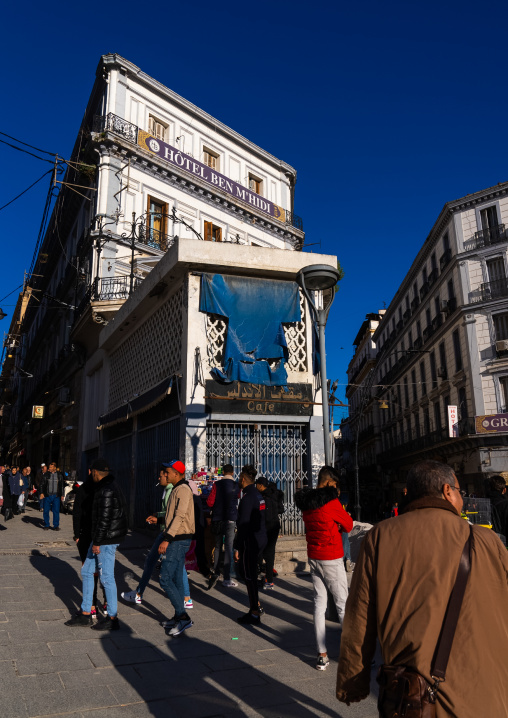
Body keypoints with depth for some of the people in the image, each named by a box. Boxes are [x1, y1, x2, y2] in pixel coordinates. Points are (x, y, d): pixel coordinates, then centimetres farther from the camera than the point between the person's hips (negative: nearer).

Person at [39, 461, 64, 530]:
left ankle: (56, 526, 8)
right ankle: (46, 525, 16)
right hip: (47, 495, 0)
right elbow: (42, 484, 5)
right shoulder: (46, 474, 3)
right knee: (46, 511, 3)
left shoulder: (59, 475, 6)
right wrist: (41, 493, -6)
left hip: (56, 496, 0)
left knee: (56, 511, 0)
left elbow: (62, 485, 12)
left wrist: (62, 495, 10)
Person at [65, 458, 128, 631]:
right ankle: (85, 614, 24)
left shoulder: (106, 490, -19)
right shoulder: (112, 486, 12)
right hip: (102, 538, 11)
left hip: (107, 540, -11)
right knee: (87, 571, 16)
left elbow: (104, 519, -22)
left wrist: (96, 542, -17)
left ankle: (112, 618, 11)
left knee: (106, 578, -1)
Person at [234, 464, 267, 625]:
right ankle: (256, 605, 27)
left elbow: (243, 524, -21)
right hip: (261, 539, 9)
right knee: (250, 574, 20)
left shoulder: (247, 498, -17)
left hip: (251, 541, -9)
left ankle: (255, 614, 7)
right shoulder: (258, 495, 11)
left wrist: (238, 547, -17)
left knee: (249, 576, 0)